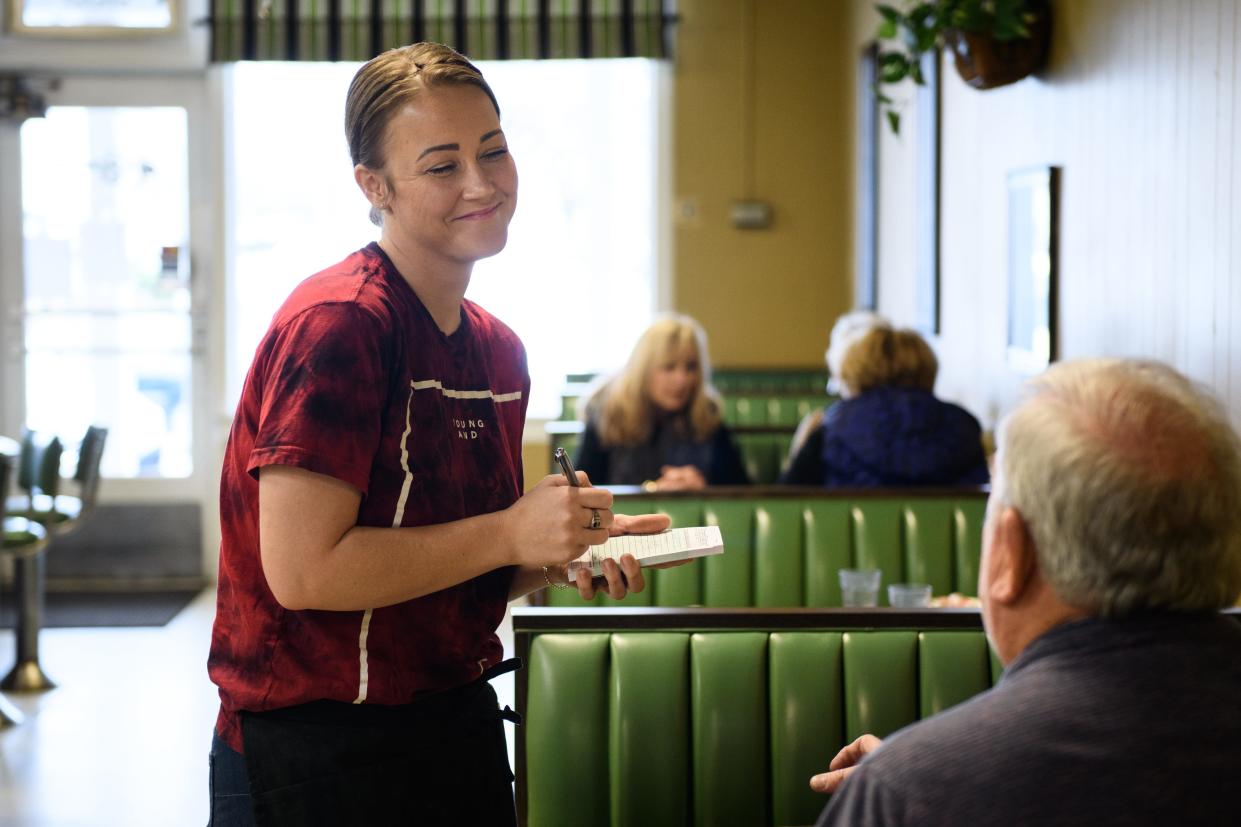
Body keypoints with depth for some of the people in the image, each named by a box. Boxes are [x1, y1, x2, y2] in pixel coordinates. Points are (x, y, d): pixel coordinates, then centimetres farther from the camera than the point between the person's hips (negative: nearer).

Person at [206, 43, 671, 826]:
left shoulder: (498, 347, 8)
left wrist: (567, 553, -2)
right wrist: (509, 533, -18)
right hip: (318, 755, -8)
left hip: (459, 729, 8)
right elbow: (303, 569, -23)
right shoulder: (337, 323, -17)